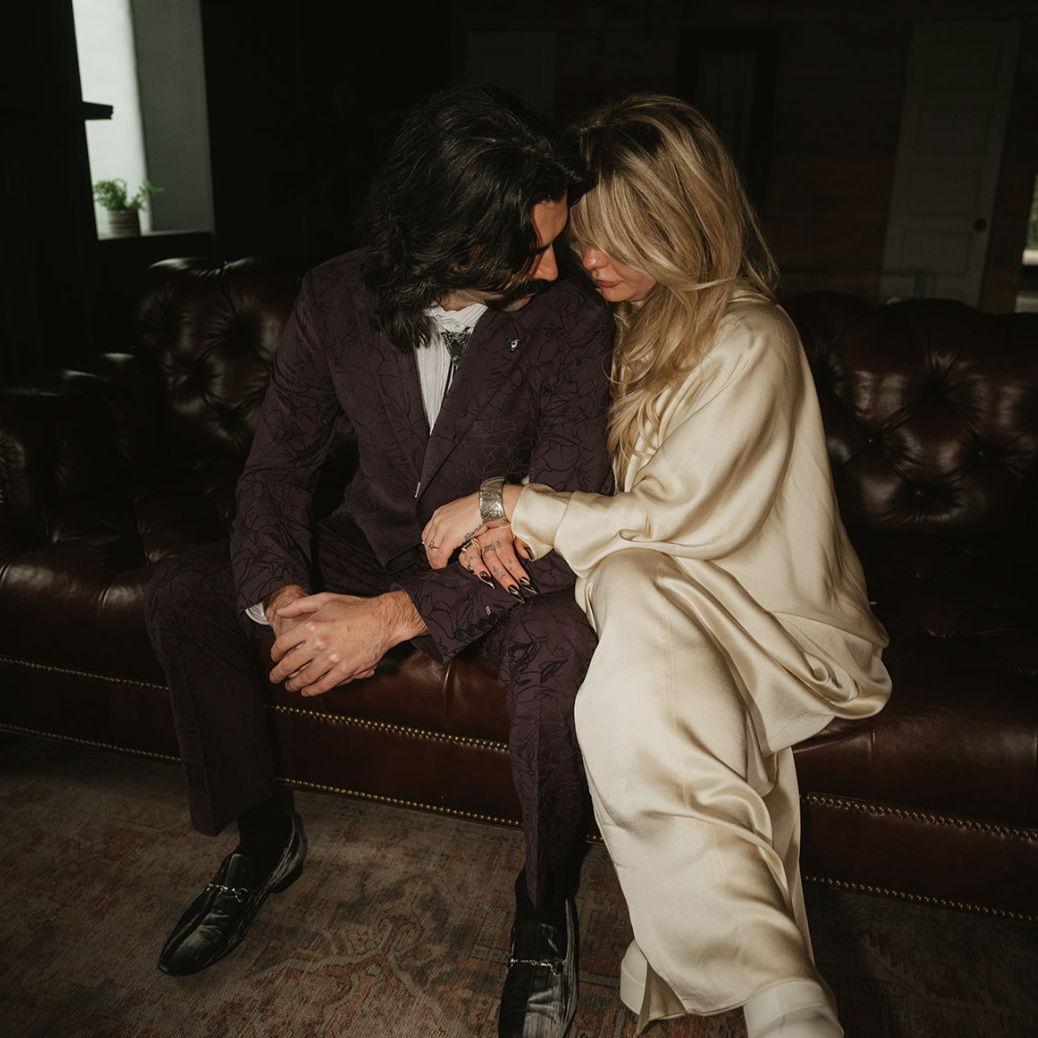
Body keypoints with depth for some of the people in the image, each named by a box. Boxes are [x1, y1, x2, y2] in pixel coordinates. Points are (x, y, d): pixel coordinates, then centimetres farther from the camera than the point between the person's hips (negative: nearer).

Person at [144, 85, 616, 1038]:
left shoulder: (572, 322, -21)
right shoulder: (337, 298, -12)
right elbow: (278, 462, -6)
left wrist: (397, 615, -37)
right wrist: (284, 594, -26)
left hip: (500, 564, -3)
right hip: (374, 538, 4)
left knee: (557, 642, -36)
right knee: (181, 593, -10)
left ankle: (546, 905, -6)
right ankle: (265, 835, 10)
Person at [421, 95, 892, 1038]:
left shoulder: (752, 343, -12)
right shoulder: (619, 318, 12)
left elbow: (672, 517, -16)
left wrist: (507, 503, -13)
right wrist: (514, 521, -7)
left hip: (759, 606, -5)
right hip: (650, 581, 5)